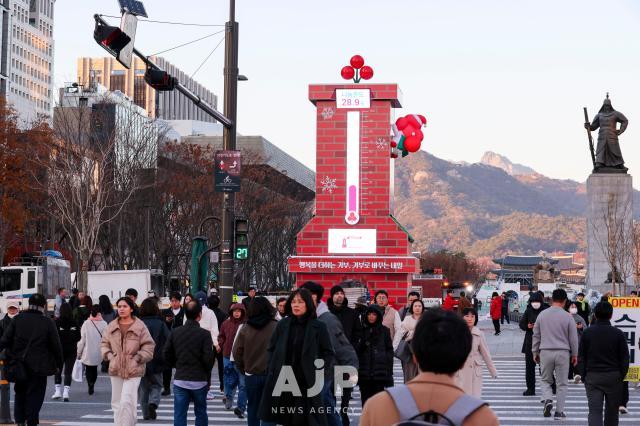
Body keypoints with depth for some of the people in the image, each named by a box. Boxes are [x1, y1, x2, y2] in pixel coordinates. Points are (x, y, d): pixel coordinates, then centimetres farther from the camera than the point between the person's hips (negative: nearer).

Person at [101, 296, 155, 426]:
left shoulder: (140, 326, -6)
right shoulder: (111, 326, 7)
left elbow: (149, 346, -3)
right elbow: (104, 343, 16)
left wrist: (137, 358, -11)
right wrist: (109, 356, 0)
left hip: (133, 371, -5)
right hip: (115, 370, 5)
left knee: (127, 402, -14)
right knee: (116, 403, 11)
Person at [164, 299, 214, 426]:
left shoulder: (175, 332, -1)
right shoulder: (204, 334, -11)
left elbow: (167, 355, 2)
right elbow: (208, 358, -13)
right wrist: (207, 373, 7)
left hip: (180, 379, 2)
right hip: (199, 380, -2)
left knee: (179, 415, 3)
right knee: (200, 413, 14)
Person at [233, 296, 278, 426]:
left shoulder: (245, 328, -4)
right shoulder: (276, 327, -11)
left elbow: (237, 352, 0)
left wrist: (242, 369, 15)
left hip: (251, 375, 2)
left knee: (253, 408, 16)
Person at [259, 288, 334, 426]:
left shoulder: (318, 327, -1)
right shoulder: (282, 325, 7)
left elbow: (328, 353, 3)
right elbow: (271, 349, 14)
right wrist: (272, 369, 3)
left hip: (308, 384, -3)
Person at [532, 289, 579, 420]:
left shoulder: (542, 315, 1)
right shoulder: (567, 317, -5)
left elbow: (536, 335, 8)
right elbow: (573, 338, 0)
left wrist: (535, 352, 18)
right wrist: (574, 354, 13)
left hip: (545, 352, 1)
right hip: (562, 352, -1)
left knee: (545, 380, 16)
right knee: (561, 383, 7)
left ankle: (548, 400, -9)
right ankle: (559, 412, 9)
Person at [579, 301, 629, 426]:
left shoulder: (587, 333, 0)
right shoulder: (618, 334, -4)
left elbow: (581, 357, 3)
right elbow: (625, 358, -1)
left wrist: (584, 376, 10)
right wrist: (621, 376, 10)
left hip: (592, 377, 0)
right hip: (613, 377, 0)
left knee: (594, 410, -5)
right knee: (612, 411, 12)